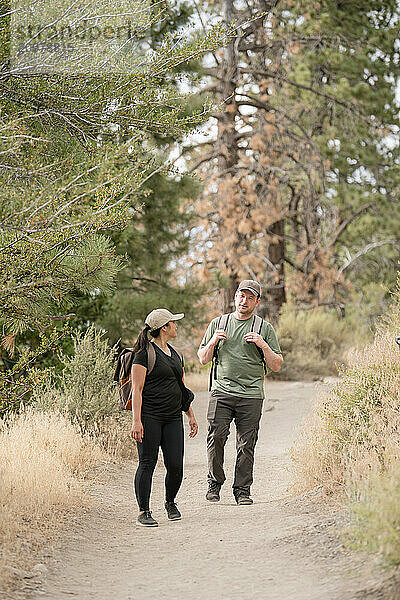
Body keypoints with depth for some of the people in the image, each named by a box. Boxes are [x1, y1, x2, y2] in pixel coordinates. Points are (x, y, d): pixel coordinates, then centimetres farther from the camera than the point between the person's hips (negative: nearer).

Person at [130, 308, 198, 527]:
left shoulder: (174, 354, 18)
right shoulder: (145, 353, -6)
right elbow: (137, 390, -11)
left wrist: (191, 415, 22)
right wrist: (136, 421, -18)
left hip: (173, 418, 7)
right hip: (149, 416, -7)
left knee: (176, 466, 0)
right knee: (147, 463, -4)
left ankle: (170, 502, 24)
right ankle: (144, 511, 4)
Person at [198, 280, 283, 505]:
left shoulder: (265, 328, 9)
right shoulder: (218, 324, 14)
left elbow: (277, 366, 7)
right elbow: (203, 359, 17)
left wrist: (263, 345, -8)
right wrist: (212, 342, -1)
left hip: (251, 395, -1)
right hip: (222, 391, 1)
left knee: (246, 445, -2)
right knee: (216, 437, -10)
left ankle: (242, 490, 7)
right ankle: (215, 483, 7)